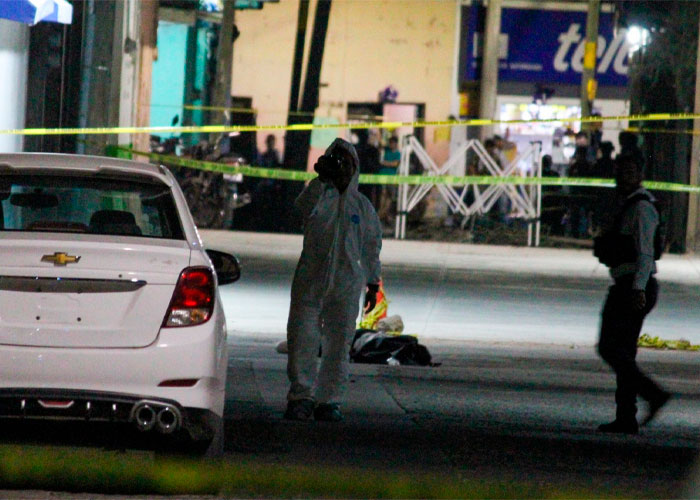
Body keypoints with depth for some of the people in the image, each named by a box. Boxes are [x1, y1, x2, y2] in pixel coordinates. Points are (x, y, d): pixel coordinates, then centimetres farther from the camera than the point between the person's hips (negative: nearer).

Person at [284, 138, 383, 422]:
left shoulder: (362, 206, 11)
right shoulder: (319, 195, 3)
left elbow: (371, 247, 16)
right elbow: (305, 207, -22)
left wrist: (373, 284, 15)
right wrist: (321, 180, -29)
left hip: (346, 286, 2)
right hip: (310, 280, -2)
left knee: (338, 343, 2)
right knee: (303, 339, -5)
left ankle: (328, 400, 8)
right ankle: (301, 397, 2)